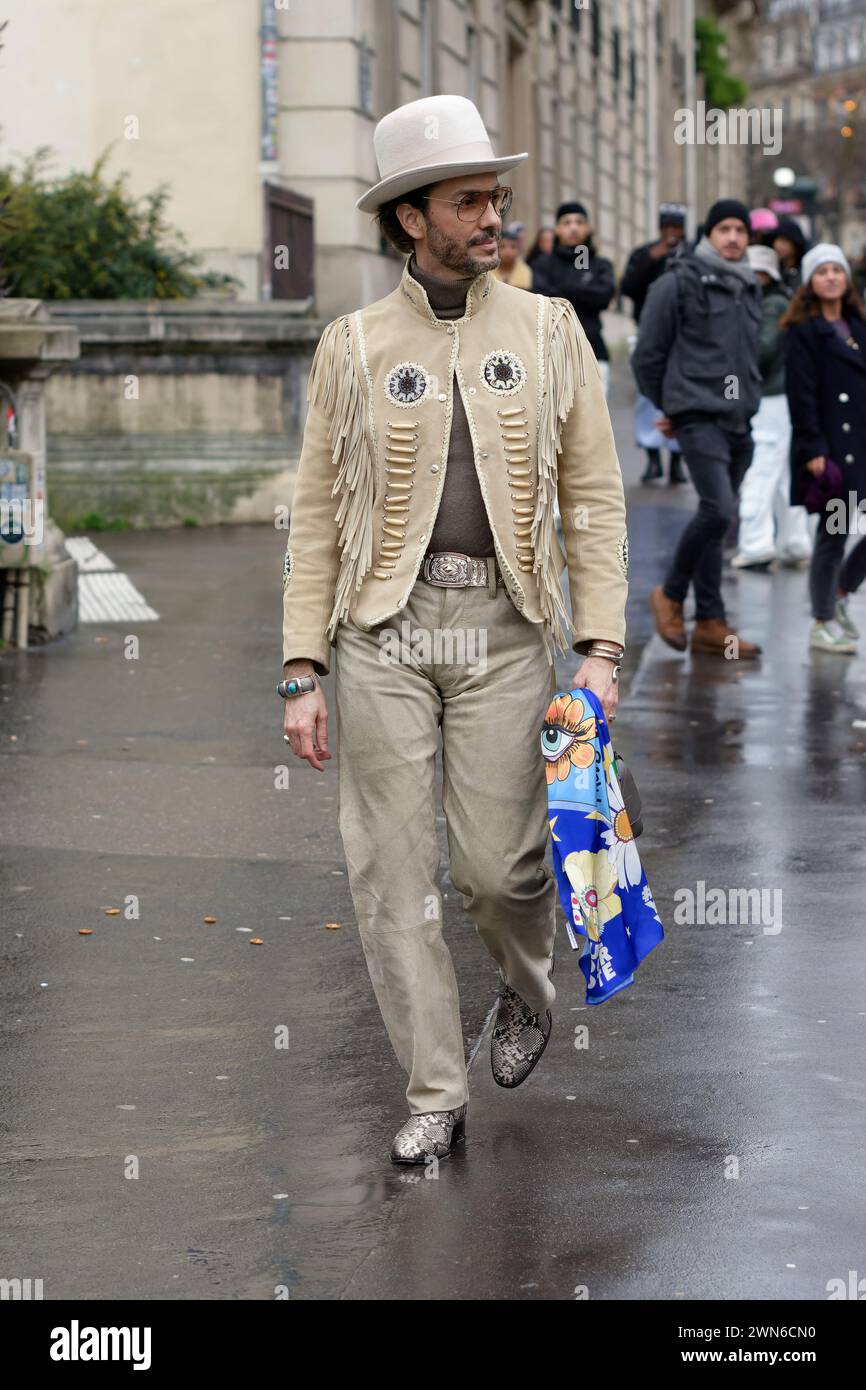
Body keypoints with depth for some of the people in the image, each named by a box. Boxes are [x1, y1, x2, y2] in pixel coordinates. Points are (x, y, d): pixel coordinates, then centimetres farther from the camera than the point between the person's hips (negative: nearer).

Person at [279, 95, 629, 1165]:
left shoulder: (548, 331, 6)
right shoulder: (354, 347, 4)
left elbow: (595, 497, 6)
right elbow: (318, 515, 6)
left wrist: (600, 646, -3)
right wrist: (301, 674, 0)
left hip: (503, 628, 0)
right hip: (382, 631, 0)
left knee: (497, 861, -3)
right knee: (392, 871, 0)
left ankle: (527, 990, 31)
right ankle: (434, 1093, 14)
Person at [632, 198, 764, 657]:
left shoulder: (749, 288, 15)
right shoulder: (679, 283, -6)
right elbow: (648, 354, -2)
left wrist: (747, 400, 16)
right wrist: (669, 407, 8)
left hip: (739, 420, 7)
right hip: (698, 416, -7)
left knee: (717, 517, 8)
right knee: (718, 509, -19)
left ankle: (710, 623, 12)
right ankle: (670, 594, 0)